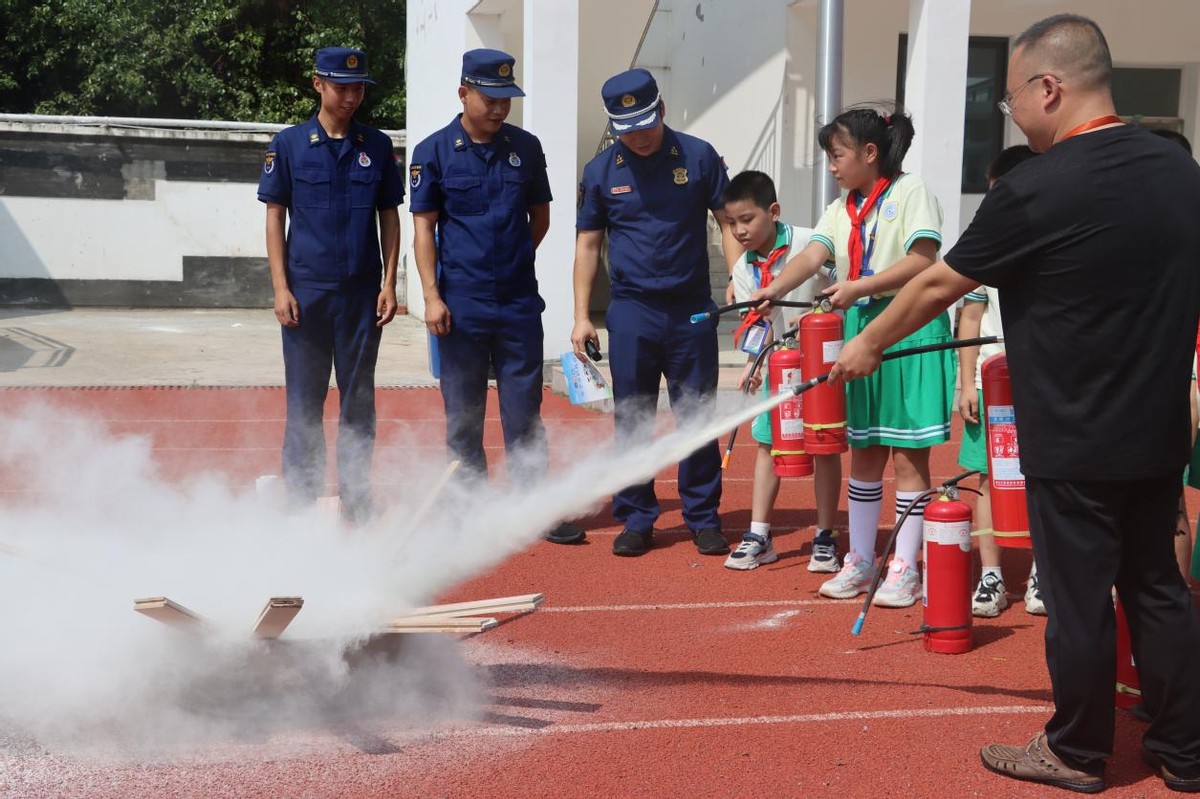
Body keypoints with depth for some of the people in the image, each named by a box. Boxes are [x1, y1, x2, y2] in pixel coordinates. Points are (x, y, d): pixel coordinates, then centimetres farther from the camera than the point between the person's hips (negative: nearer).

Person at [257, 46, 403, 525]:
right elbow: (275, 216, 2)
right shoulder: (289, 144, 2)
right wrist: (281, 288, -5)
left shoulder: (376, 146, 7)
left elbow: (389, 217, 9)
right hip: (307, 291, -2)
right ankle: (301, 500, 12)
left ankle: (358, 502, 15)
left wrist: (389, 284, 1)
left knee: (359, 400, 7)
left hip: (363, 293, 2)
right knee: (304, 400, 3)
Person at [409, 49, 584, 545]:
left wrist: (512, 259, 8)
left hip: (519, 303, 2)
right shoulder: (434, 151, 0)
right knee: (463, 416, 6)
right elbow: (424, 226, -1)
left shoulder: (525, 147, 8)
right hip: (460, 305, -2)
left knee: (524, 412, 5)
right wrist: (431, 295, -8)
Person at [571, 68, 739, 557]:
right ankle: (636, 520, 16)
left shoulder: (698, 156, 0)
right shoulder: (601, 171, 3)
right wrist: (581, 316, 3)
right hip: (631, 313, 1)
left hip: (693, 311, -1)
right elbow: (588, 244, 8)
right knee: (631, 421, 5)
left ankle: (703, 518, 16)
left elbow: (727, 220, 5)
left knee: (698, 418, 5)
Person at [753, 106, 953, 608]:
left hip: (910, 329, -7)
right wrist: (776, 288, -19)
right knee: (863, 452, 11)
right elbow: (814, 254, -1)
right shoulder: (840, 210, 15)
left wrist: (859, 287, -19)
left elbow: (922, 261, -15)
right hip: (859, 331, 7)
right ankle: (860, 562, 21)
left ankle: (905, 568, 5)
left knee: (906, 454, -3)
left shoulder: (910, 193, -5)